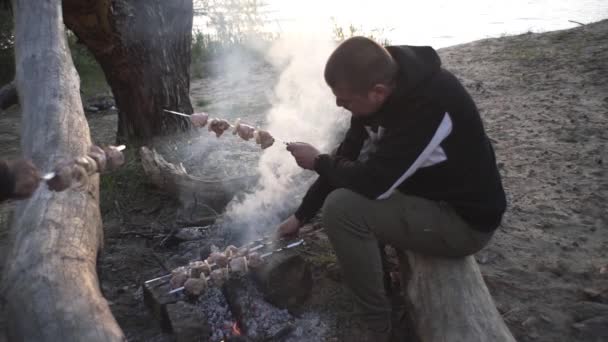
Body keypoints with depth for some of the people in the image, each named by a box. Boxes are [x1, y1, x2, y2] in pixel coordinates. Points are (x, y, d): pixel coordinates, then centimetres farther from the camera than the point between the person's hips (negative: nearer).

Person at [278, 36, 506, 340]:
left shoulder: (431, 104, -34)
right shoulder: (377, 90, -7)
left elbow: (373, 183, -32)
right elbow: (347, 159, 2)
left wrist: (318, 161, -14)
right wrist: (300, 216, 5)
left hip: (465, 219, -8)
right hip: (427, 190, 8)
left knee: (342, 208, -25)